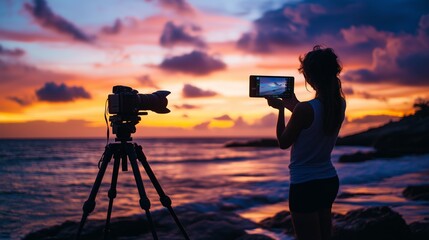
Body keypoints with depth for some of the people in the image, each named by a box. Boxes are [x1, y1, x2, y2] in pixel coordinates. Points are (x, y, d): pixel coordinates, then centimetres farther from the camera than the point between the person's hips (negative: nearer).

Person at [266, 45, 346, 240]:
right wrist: (293, 106, 26)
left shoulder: (304, 110, -23)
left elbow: (283, 143, -8)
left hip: (305, 185, -7)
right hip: (330, 181, 7)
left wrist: (281, 109, 1)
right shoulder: (340, 104, -2)